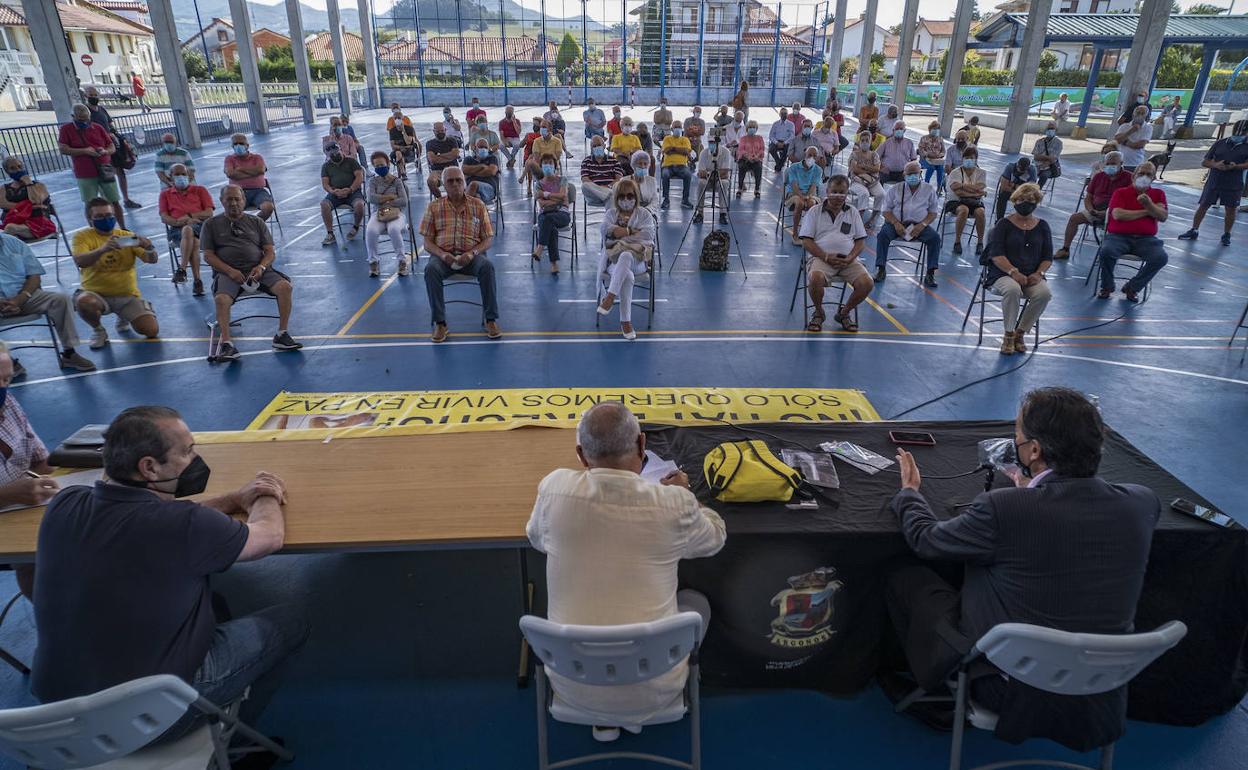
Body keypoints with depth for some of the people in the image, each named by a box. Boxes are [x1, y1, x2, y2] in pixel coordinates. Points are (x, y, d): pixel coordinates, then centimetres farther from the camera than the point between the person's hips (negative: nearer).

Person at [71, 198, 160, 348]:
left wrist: (149, 248, -31)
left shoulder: (127, 235, 2)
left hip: (127, 295, 2)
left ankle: (123, 317, 21)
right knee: (82, 302, -37)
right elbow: (79, 262, -22)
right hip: (97, 294, -2)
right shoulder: (82, 236, -4)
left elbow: (152, 260, -7)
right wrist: (102, 249, -41)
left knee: (152, 331, -15)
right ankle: (98, 330, -2)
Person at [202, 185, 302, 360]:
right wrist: (230, 271, -12)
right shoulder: (211, 224, 15)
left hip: (257, 269, 2)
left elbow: (270, 252, 13)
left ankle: (282, 335, -19)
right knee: (221, 299, -33)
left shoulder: (256, 222, 20)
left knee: (284, 286, -26)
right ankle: (226, 343, -31)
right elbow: (208, 256, 6)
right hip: (227, 272, -1)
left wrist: (261, 267, -10)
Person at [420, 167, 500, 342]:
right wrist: (442, 255, -15)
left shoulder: (478, 205, 9)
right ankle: (439, 323, -23)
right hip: (443, 255, 0)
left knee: (487, 266, -33)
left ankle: (491, 319, -22)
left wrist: (472, 253, -14)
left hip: (471, 255, 0)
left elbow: (488, 239, 5)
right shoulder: (434, 207, 8)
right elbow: (427, 241, 6)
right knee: (431, 269, -33)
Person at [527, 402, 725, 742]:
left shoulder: (555, 487, -12)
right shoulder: (675, 504, -16)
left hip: (572, 687, 2)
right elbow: (714, 539, 7)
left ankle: (604, 717, 28)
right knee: (695, 601, 27)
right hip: (651, 690, -2)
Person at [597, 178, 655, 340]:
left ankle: (610, 297, -36)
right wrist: (632, 232, -6)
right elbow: (606, 229, -3)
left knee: (625, 256, -40)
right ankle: (625, 322, -31)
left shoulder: (644, 214, 17)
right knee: (627, 276, -35)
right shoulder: (611, 213, 20)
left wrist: (621, 233, -5)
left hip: (637, 259, -1)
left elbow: (648, 234, -2)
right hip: (614, 259, 1)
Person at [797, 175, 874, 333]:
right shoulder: (815, 212, 9)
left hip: (848, 260, 3)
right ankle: (818, 313, -5)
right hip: (821, 257, -3)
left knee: (867, 283, -22)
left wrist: (850, 258, -8)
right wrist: (826, 257, -14)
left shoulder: (853, 212, 17)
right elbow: (806, 241, 0)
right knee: (816, 278, -37)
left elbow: (861, 241, 13)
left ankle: (844, 313, 7)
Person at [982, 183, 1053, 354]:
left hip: (1032, 276, 3)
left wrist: (1039, 273, -8)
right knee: (1012, 289, -37)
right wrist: (1013, 272, -21)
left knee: (1044, 293, -28)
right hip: (1003, 274, -3)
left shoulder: (1042, 226, 14)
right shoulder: (1004, 225, 3)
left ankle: (1020, 333, -9)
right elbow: (996, 255, -8)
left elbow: (1048, 257, 12)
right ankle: (1008, 335, -17)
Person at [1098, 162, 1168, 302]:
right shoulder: (1120, 192, 10)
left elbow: (1163, 217, 3)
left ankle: (1132, 287, -5)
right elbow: (1118, 215, -7)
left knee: (1161, 257, -26)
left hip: (1146, 239, 2)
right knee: (1106, 251, -34)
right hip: (1118, 236, -2)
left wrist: (1149, 204, -14)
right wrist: (1146, 212, -1)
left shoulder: (1158, 194, 17)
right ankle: (1106, 287, -9)